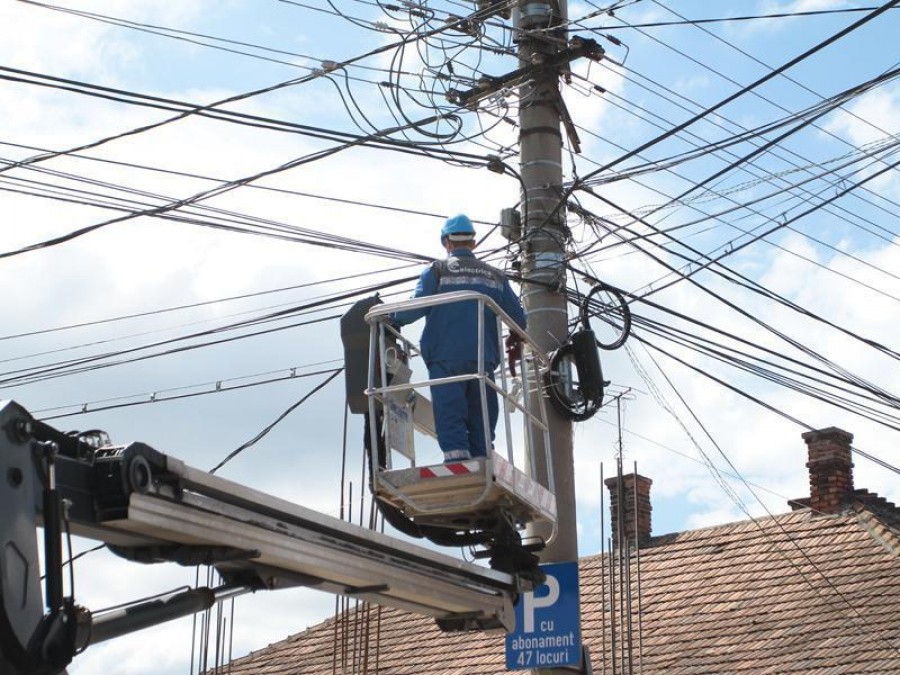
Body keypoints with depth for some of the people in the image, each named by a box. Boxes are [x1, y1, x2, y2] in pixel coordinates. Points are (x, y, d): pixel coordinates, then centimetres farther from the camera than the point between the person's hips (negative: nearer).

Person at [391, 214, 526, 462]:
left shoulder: (436, 270, 4)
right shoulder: (495, 276, 14)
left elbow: (416, 308, -6)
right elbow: (518, 317, 12)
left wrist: (391, 318, 12)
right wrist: (516, 340, 32)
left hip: (446, 360, -3)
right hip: (484, 361, 3)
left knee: (451, 424, -7)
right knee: (481, 427, 8)